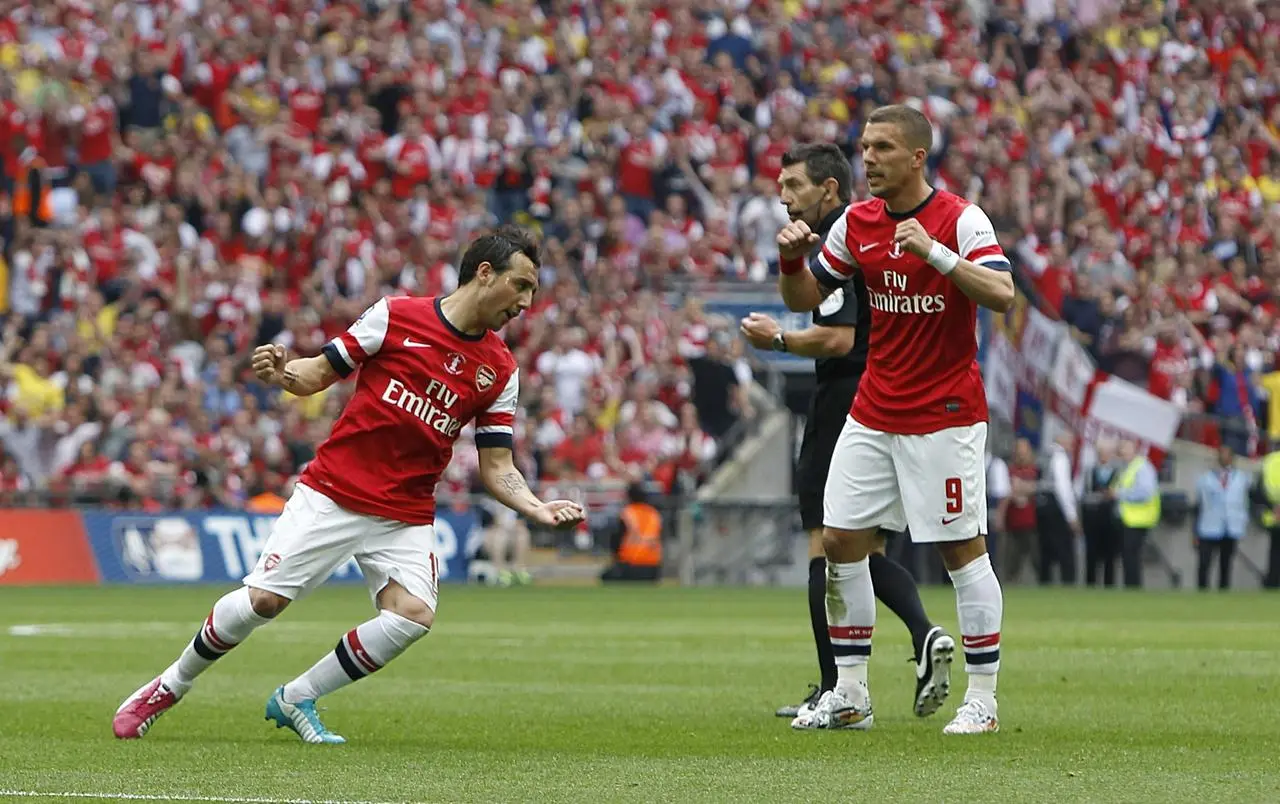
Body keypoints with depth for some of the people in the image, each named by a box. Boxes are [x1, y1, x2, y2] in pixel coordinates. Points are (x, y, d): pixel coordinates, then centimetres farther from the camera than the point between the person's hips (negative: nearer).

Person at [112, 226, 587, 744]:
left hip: (406, 515, 3)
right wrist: (281, 373, -17)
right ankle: (170, 686, 15)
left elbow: (496, 468, 7)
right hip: (332, 493, -3)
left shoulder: (500, 371, 5)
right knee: (264, 598, -12)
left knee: (414, 613, -21)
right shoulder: (396, 316, -4)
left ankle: (296, 699, -1)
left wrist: (536, 508, -11)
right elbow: (321, 373, 4)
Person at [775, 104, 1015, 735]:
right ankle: (850, 695, 11)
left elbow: (1001, 294, -24)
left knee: (962, 548, -4)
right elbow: (804, 298, 14)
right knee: (840, 541, 3)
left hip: (945, 415, -6)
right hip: (872, 413, 6)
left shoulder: (961, 219, -11)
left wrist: (934, 251, -33)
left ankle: (982, 700, 2)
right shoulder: (857, 222, 6)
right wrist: (792, 258, -7)